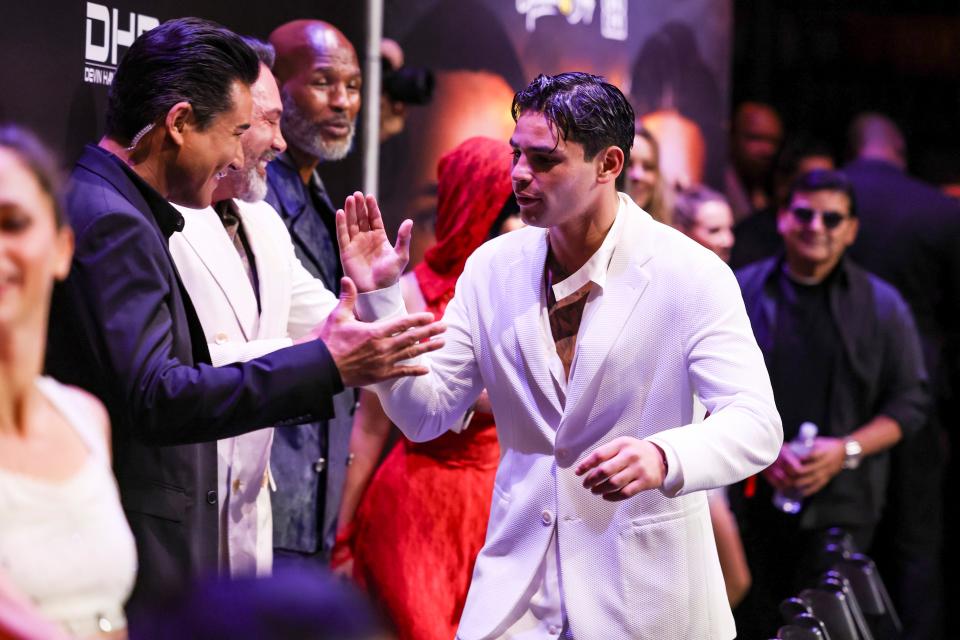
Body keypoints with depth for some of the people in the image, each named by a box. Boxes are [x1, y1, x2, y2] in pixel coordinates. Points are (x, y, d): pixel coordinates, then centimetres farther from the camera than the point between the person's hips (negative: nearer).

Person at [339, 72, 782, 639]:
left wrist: (664, 459, -39)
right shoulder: (493, 268, 2)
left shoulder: (693, 276, -12)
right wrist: (380, 296, -10)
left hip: (645, 592, -3)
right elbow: (426, 414, 2)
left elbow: (756, 425, -19)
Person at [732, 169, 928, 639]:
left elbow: (910, 402, 6)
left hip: (841, 502, 0)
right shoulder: (743, 291, 6)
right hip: (750, 496, 1)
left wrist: (846, 450, -9)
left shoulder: (881, 305, 7)